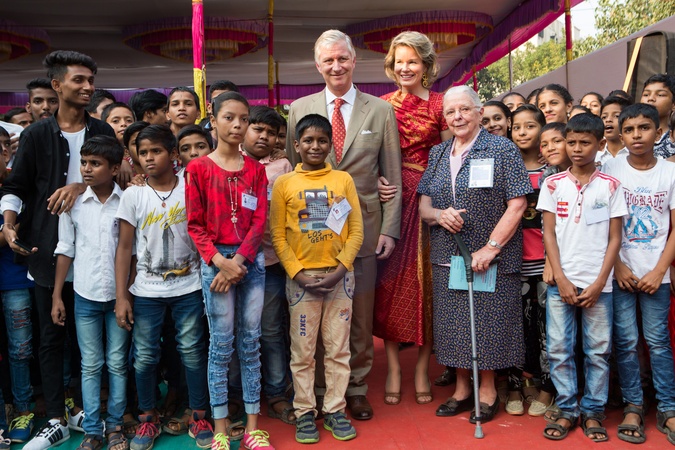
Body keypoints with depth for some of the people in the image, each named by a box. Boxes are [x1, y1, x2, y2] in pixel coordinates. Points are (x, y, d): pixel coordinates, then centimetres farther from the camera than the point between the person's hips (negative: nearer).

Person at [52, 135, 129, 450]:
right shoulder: (72, 202, -1)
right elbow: (65, 250, 4)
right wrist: (56, 295, 2)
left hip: (119, 294, -1)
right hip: (85, 296, 1)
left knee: (117, 363, 8)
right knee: (90, 365, 8)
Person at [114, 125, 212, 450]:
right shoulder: (133, 195, 0)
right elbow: (124, 248, 0)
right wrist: (121, 296, -3)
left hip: (188, 287, -1)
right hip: (146, 291, 1)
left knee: (192, 352, 4)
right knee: (144, 357, 6)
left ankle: (199, 417, 20)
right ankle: (148, 419, 25)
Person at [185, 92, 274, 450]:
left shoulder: (255, 169, 9)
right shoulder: (198, 168, 1)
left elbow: (260, 220, 1)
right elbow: (195, 224, -3)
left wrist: (239, 262, -11)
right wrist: (220, 261, -14)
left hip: (252, 260, 3)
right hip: (215, 260, -2)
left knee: (250, 343, 7)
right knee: (221, 344, 2)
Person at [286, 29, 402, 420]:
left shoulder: (381, 110, 4)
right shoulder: (299, 109, 6)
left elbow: (393, 176, 4)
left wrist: (390, 229, -2)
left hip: (363, 229, 0)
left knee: (361, 315, 9)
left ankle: (357, 388, 26)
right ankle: (321, 389, 25)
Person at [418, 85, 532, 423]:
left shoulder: (502, 149, -4)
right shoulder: (438, 154, 12)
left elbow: (517, 204, -10)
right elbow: (423, 204, 12)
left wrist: (490, 247, -16)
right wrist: (438, 215, -11)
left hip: (491, 258, -4)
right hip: (446, 257, 5)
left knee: (488, 323, 2)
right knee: (453, 324, 9)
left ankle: (488, 391, 21)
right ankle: (461, 388, 26)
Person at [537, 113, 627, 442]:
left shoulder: (610, 186, 3)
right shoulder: (553, 184, 3)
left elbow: (614, 239, 2)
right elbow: (549, 234, 2)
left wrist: (599, 284, -6)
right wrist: (561, 279, -6)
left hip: (598, 284, 0)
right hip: (561, 281, 1)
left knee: (598, 351, 6)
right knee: (559, 349, 3)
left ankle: (593, 412, 20)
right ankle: (567, 411, 17)